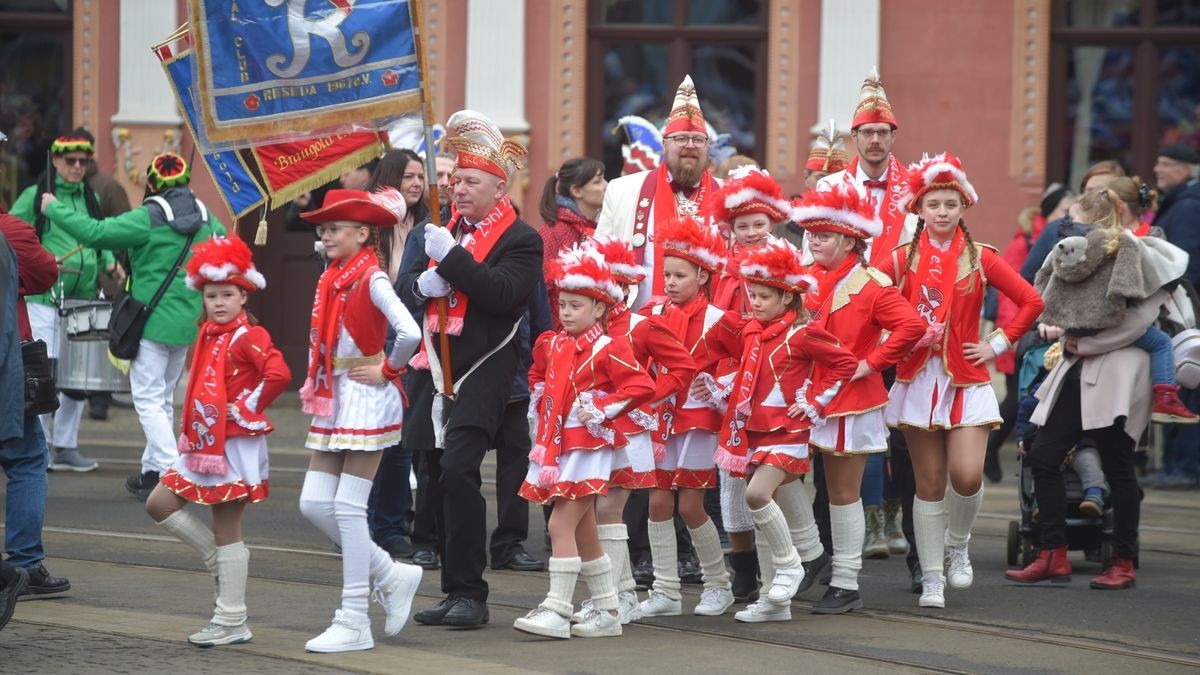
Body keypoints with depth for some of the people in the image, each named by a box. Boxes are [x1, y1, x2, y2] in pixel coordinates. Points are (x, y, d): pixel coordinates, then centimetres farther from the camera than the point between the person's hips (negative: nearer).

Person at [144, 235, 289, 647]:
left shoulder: (248, 337, -13)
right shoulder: (208, 337, 13)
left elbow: (278, 374, -29)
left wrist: (248, 407, -18)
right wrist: (194, 425, 16)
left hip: (235, 445, -9)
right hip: (204, 443, 9)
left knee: (226, 532, -5)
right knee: (160, 504, 8)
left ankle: (232, 623, 1)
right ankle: (220, 564, 17)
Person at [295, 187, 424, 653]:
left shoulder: (372, 279, -14)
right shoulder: (332, 279, 10)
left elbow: (409, 332, -28)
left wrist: (387, 370, -14)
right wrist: (318, 385, 10)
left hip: (366, 399, -9)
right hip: (333, 399, 9)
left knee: (348, 508, -7)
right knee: (313, 504, 5)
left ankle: (354, 623, -1)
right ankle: (392, 576, 20)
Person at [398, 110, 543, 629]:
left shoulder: (521, 240, -4)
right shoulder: (444, 231, 15)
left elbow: (503, 293, -19)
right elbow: (405, 288, 14)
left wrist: (452, 258, -22)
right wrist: (422, 284, -9)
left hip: (483, 373, -7)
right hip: (438, 368, 7)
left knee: (457, 470, -20)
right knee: (433, 479, 8)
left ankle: (468, 594, -16)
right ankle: (456, 593, 19)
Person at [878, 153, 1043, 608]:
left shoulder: (980, 259, 2)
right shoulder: (903, 260, 4)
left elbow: (1031, 302, 2)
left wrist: (998, 344, -1)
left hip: (967, 380, -1)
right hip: (918, 379, 1)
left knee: (967, 475, -15)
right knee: (929, 481, 2)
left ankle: (957, 544, 15)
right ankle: (931, 578, 10)